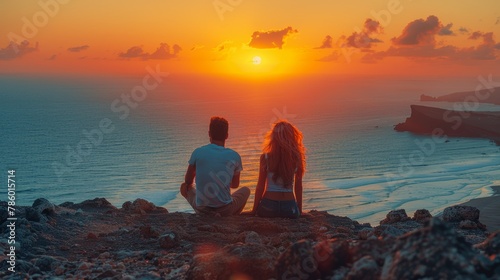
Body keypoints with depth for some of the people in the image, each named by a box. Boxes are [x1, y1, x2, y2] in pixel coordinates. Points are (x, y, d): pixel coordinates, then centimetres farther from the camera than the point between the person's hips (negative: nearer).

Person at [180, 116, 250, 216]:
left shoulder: (198, 152, -5)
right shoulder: (234, 156, -4)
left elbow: (188, 181, 9)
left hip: (202, 208, 0)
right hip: (225, 209, 1)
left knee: (184, 187, 30)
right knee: (245, 190, 30)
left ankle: (208, 214, 6)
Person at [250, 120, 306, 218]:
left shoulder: (265, 157, -9)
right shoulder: (297, 158, -5)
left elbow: (260, 186, -5)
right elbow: (298, 186, 2)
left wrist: (254, 210, 5)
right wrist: (299, 210, 14)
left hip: (268, 206, -2)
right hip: (290, 207, 3)